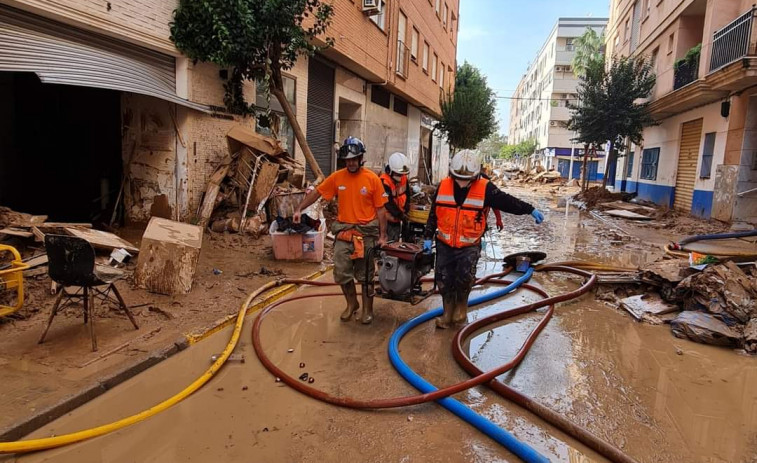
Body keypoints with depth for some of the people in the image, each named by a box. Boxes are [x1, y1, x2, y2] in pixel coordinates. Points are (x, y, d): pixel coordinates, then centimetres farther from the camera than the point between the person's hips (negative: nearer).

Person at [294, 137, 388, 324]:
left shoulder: (372, 179, -7)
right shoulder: (337, 177, 0)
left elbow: (380, 209, -5)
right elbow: (316, 193, 8)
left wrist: (382, 236, -6)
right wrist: (299, 209, -1)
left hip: (366, 233, -2)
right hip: (344, 231, 3)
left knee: (365, 275, 7)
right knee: (341, 272, 4)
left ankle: (367, 309, 25)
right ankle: (352, 304, 28)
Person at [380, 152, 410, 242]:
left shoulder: (404, 179, 4)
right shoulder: (384, 182, -20)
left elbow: (406, 196, 13)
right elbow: (389, 203, -22)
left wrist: (406, 210, 0)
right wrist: (400, 215, -20)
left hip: (397, 219, 7)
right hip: (387, 220, -7)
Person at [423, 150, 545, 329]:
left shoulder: (485, 189, -10)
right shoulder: (443, 186, -3)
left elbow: (507, 201, -3)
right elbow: (433, 214, 6)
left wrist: (530, 210, -4)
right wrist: (428, 237, 7)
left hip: (470, 246, -3)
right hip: (445, 244, 3)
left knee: (465, 276, -19)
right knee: (444, 280, 5)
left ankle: (461, 306, 10)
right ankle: (448, 313, 25)